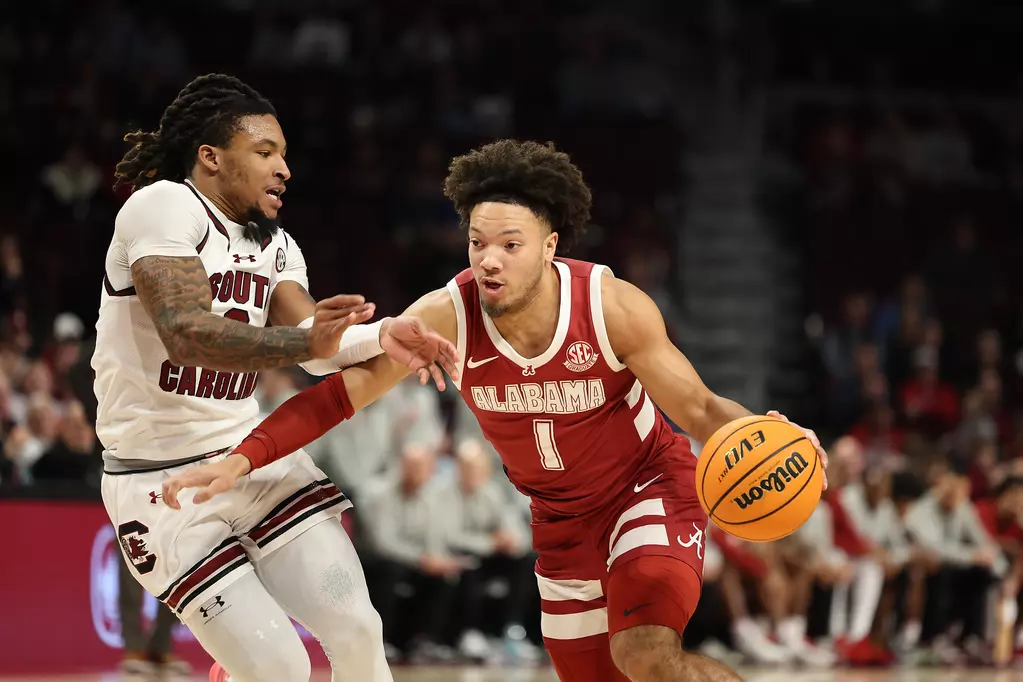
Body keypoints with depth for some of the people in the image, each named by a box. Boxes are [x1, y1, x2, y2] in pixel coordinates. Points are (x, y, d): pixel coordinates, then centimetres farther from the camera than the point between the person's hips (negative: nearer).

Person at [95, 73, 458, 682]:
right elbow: (186, 334, -29)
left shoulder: (275, 244, 10)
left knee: (358, 632, -4)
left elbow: (315, 338, -5)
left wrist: (379, 337, -26)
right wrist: (304, 344, -41)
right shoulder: (166, 207, -15)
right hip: (163, 481, -7)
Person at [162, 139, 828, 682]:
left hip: (651, 483, -4)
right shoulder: (447, 317, -23)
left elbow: (698, 408, -17)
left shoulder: (614, 307, -27)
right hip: (564, 514, 4)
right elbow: (343, 389, -18)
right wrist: (242, 458, -29)